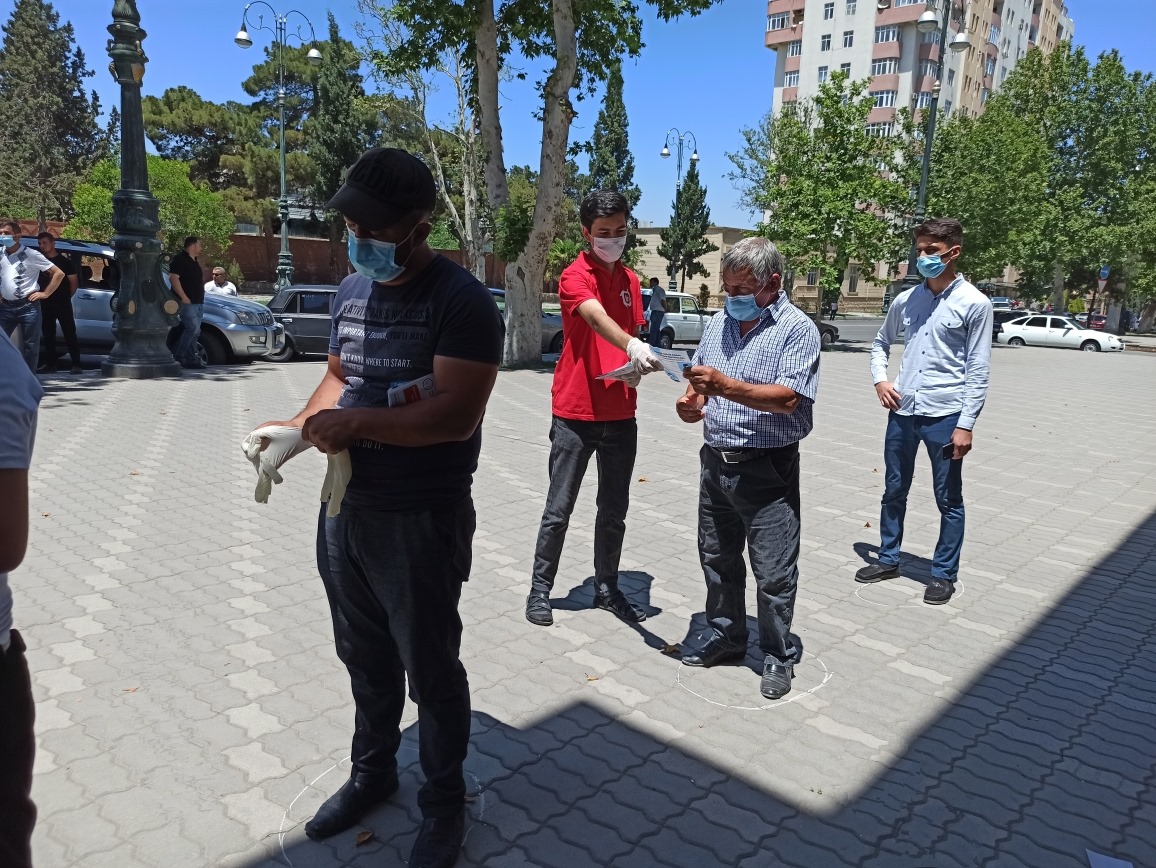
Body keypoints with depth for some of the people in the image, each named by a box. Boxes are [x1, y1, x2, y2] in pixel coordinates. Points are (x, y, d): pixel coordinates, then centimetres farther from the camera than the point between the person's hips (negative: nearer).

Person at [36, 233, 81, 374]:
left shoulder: (64, 261, 0)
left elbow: (74, 282, 2)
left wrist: (66, 297, 2)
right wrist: (40, 295, 7)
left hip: (63, 304, -4)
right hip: (45, 304, 5)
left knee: (70, 334, -6)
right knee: (47, 334, 8)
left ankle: (76, 364, -8)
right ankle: (50, 363, 15)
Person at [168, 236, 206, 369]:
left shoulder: (194, 261, 21)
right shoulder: (180, 259, -9)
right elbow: (173, 278, -20)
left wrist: (201, 300, 20)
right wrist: (184, 297, -23)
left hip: (197, 303, 10)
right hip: (187, 303, -10)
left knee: (194, 331, 8)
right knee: (193, 328, -16)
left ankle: (191, 359, 12)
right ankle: (178, 356, -10)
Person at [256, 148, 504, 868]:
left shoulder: (461, 301, -17)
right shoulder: (352, 289, 8)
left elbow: (458, 412, -25)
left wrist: (354, 422, -24)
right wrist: (303, 424, -1)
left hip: (423, 523, -7)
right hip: (345, 510, 7)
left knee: (431, 671, 11)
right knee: (366, 659, 23)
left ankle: (445, 804, 34)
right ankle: (372, 773, 47)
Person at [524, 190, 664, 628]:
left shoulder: (630, 280, 11)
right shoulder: (574, 277, -10)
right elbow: (597, 319, -30)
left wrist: (637, 365, -1)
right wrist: (632, 346, -48)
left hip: (621, 415, 6)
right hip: (575, 414, -6)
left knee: (614, 510, 13)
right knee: (558, 510, 4)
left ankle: (607, 587, 28)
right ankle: (540, 589, 19)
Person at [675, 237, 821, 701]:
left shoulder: (798, 329, -10)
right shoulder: (717, 325, 10)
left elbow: (787, 398, -21)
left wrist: (726, 386, -31)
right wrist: (691, 403, -7)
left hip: (767, 468, -6)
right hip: (715, 460, 7)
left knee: (774, 572, 3)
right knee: (718, 558, 18)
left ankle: (779, 656, 21)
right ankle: (726, 637, 36)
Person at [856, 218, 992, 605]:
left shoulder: (974, 303, -7)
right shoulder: (905, 300, 5)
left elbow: (978, 370, -8)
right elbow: (881, 342, 21)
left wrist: (966, 424, -11)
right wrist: (880, 379, 3)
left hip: (945, 415, -4)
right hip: (902, 412, 5)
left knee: (949, 500, 8)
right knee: (894, 491, 16)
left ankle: (944, 574, 21)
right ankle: (888, 559, 32)